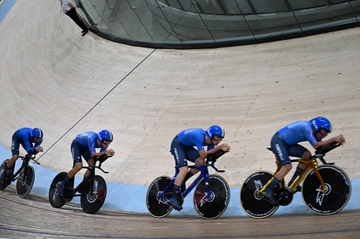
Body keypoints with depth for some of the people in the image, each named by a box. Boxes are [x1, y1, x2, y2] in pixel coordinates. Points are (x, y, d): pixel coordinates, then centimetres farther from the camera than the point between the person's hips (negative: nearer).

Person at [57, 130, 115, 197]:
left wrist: (108, 153, -40)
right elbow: (93, 154, -46)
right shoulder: (92, 138, -42)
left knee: (92, 165, -12)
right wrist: (104, 152, -61)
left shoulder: (104, 142, -24)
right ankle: (62, 185, -5)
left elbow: (100, 155, -20)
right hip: (77, 144, -6)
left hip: (85, 147, 6)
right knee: (79, 166, -22)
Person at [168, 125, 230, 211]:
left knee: (201, 163, -9)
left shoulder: (210, 140, -10)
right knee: (184, 170, -22)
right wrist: (219, 147, -34)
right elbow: (203, 155, -34)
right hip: (177, 144, -8)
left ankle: (180, 181, 8)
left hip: (186, 146, 8)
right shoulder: (199, 135, -34)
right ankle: (173, 198, -19)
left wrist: (222, 149, -23)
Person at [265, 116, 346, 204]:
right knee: (287, 166, -23)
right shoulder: (307, 127, -25)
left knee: (307, 155, -8)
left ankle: (292, 183, 1)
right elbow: (316, 146, -30)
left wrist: (337, 141, -12)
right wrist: (334, 139, -31)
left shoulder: (315, 132, 2)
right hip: (278, 141, -9)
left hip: (288, 143, 9)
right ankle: (269, 192, -19)